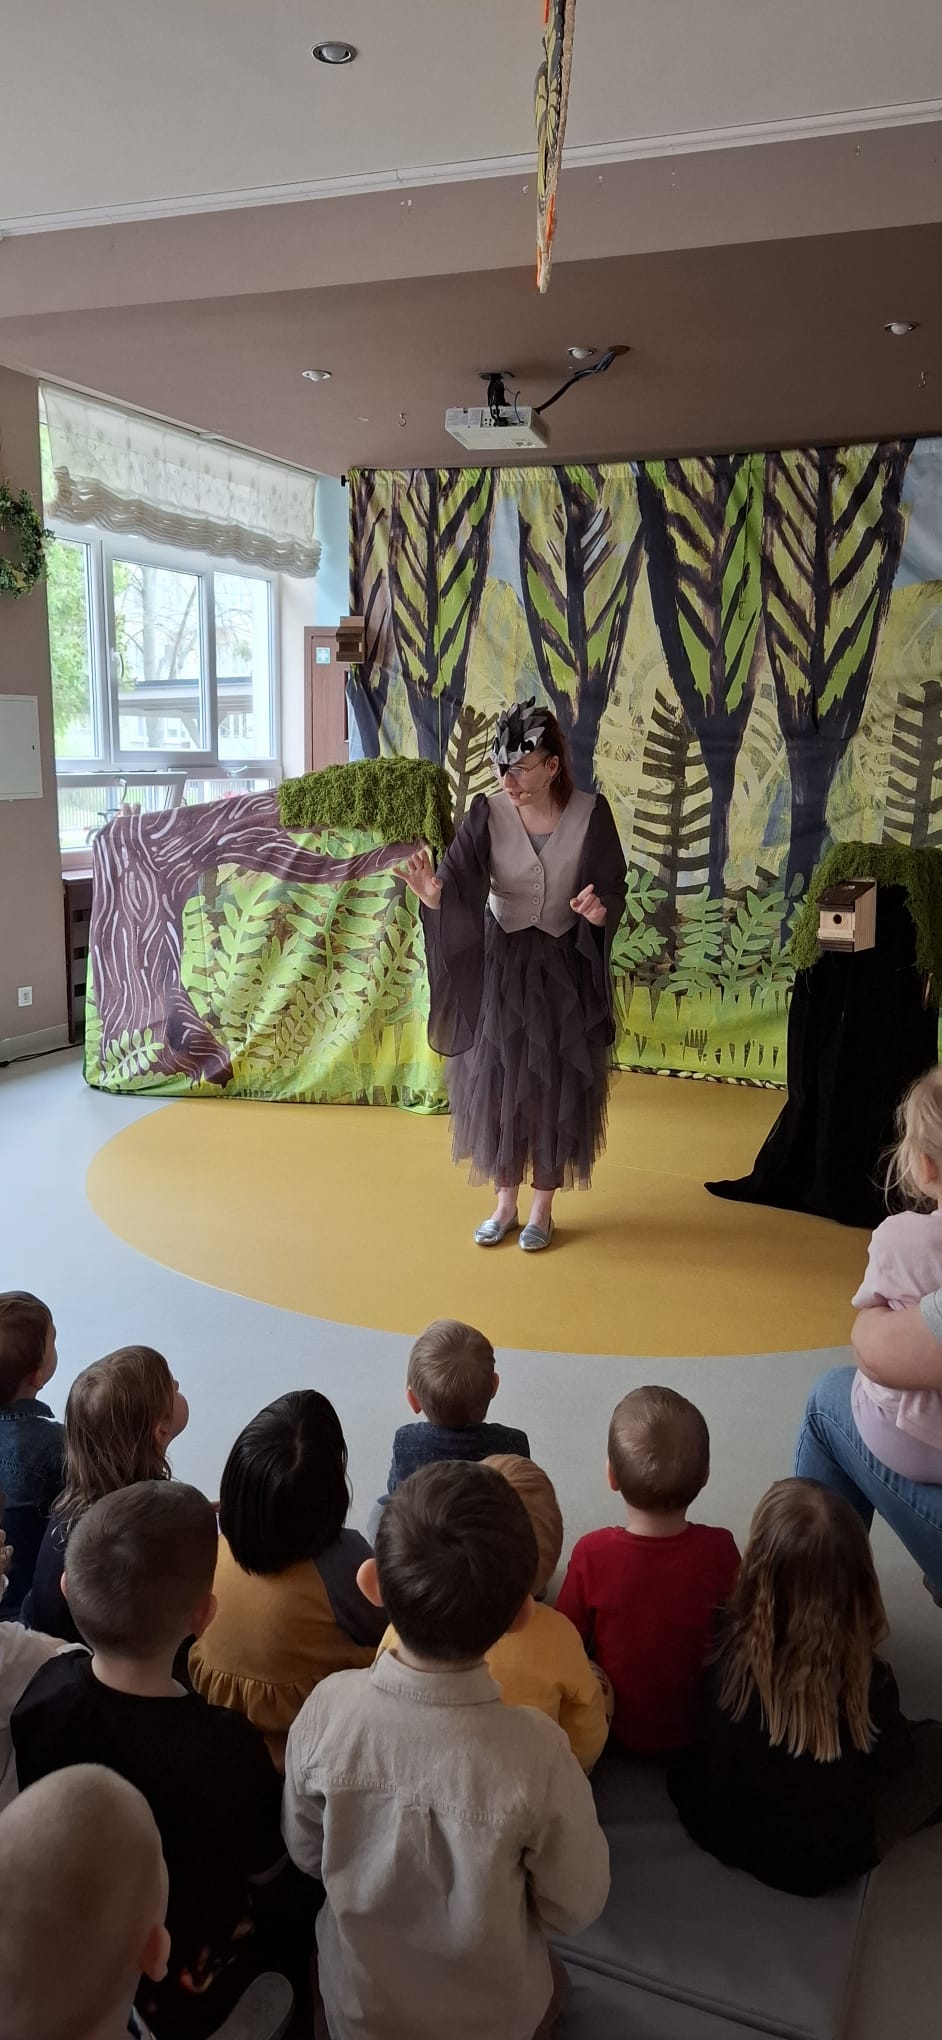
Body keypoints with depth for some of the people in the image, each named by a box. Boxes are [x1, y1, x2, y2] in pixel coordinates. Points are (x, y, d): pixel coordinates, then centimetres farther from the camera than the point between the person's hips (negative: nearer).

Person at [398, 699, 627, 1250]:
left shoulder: (591, 814, -11)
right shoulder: (488, 814, -10)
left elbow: (613, 889, -6)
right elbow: (460, 883, -20)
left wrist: (599, 911, -29)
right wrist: (434, 893, -43)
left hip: (565, 968, -1)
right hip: (500, 966, 1)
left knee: (556, 1087, 5)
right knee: (499, 1084, 6)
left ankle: (543, 1209, 22)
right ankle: (506, 1204, 24)